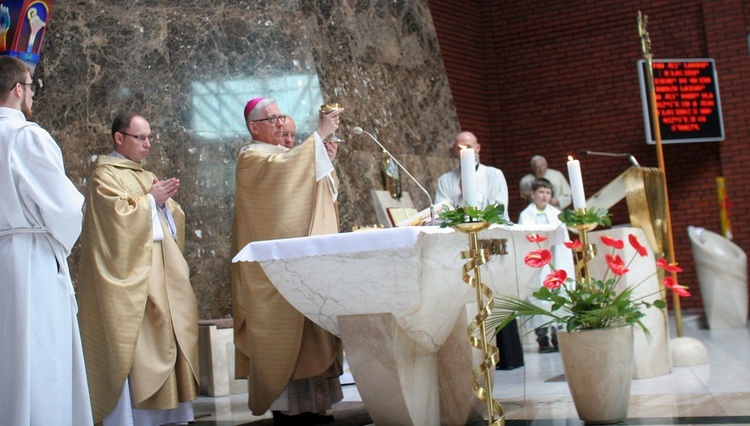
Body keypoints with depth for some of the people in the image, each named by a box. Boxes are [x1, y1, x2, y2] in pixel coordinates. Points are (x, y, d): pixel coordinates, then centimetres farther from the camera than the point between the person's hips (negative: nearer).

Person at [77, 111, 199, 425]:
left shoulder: (147, 177, 21)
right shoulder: (105, 175, -2)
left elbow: (174, 220, 18)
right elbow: (118, 215, -15)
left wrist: (165, 201, -1)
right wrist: (151, 200, -8)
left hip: (161, 273, 8)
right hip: (131, 273, -8)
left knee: (167, 334, 4)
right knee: (135, 345, -10)